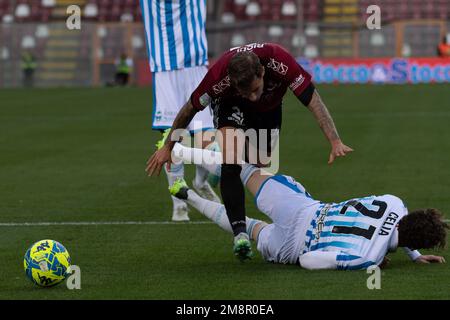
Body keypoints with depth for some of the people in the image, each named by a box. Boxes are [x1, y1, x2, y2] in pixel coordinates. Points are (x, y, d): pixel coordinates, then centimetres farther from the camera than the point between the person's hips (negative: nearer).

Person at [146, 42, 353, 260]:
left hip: (269, 108, 3)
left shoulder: (280, 62, -41)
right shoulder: (219, 76, -40)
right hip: (230, 105, -3)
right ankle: (239, 232, -22)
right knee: (231, 159, -24)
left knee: (263, 167, 2)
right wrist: (168, 147, -12)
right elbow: (190, 109, -22)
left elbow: (313, 101, -34)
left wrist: (335, 141, -42)